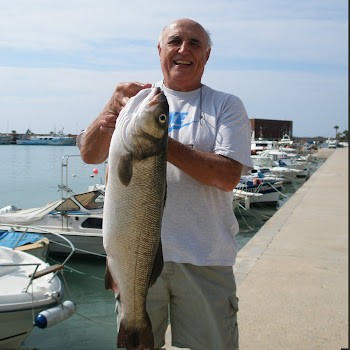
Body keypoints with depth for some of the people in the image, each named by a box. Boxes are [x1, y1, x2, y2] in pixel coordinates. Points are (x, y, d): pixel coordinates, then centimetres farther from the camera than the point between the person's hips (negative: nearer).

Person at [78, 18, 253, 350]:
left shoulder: (226, 106, 3)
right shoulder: (136, 99, 9)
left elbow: (228, 176, -11)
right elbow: (89, 155, -3)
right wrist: (113, 107, -22)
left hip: (204, 260, -1)